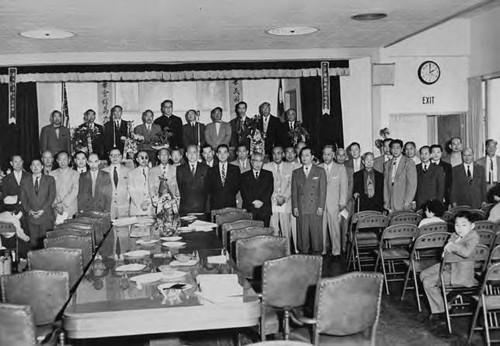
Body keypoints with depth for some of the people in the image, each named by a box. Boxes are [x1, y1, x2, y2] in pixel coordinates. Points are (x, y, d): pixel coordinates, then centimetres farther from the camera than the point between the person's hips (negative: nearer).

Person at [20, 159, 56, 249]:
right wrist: (29, 210, -8)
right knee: (33, 243, -2)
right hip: (31, 217, 2)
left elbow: (52, 196, 0)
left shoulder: (50, 179, 10)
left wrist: (43, 210, -10)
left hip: (46, 215, -2)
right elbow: (23, 199, 9)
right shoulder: (25, 182, 15)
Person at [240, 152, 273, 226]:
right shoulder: (244, 176, 13)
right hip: (249, 210, 0)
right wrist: (253, 202, -12)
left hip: (264, 210, 0)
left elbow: (270, 190, 4)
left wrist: (262, 201, -11)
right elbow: (244, 192, 2)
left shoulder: (268, 174, 15)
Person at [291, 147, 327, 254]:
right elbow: (294, 191, 11)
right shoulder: (296, 173, 15)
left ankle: (317, 255, 7)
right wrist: (295, 207, 1)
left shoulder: (320, 171, 8)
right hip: (301, 209, 2)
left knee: (316, 233, -2)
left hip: (316, 209, -2)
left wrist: (321, 207, -6)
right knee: (302, 234, 0)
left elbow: (323, 190, 3)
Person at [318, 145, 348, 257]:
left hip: (334, 204, -1)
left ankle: (336, 252, 6)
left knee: (335, 229, -2)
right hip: (320, 204, 1)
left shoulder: (340, 168, 8)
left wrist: (342, 203, -2)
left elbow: (344, 186, 5)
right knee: (321, 229, 0)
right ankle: (322, 251, 8)